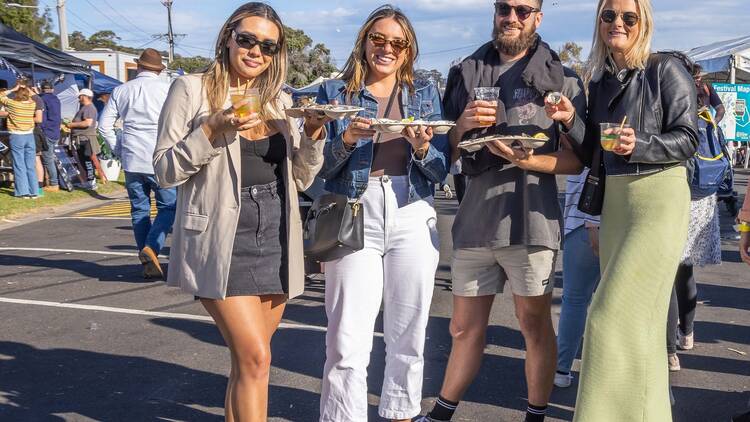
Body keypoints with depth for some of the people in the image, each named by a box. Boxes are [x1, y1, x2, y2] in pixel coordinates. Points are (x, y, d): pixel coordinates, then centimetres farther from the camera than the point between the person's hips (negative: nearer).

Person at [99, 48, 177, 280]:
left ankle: (149, 264, 10)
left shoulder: (121, 90, 9)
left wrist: (117, 148, 15)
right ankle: (152, 247, -19)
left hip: (131, 159, 4)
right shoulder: (167, 88, -2)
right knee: (168, 206, 4)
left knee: (139, 209, 10)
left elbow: (104, 124, 8)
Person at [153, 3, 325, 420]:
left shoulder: (280, 100, 11)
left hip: (275, 240, 5)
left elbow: (301, 179, 13)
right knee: (256, 357, -12)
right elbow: (165, 171, -6)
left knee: (249, 356, 14)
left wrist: (314, 136, -5)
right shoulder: (192, 89, -3)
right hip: (222, 241, -5)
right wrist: (213, 131, -18)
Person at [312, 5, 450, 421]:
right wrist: (346, 140, -15)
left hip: (412, 219, 2)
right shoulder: (334, 92, 6)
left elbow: (441, 170, 8)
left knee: (408, 334, 10)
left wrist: (422, 148, -12)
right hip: (354, 219, -2)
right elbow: (319, 168, 2)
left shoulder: (425, 93, 11)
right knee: (347, 341, -7)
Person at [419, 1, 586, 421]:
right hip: (475, 216, 3)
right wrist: (462, 125, -5)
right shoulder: (465, 74, 13)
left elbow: (576, 159, -2)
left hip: (530, 217, -3)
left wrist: (525, 159, -17)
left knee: (535, 325, 8)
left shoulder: (561, 77, 4)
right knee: (465, 328, 13)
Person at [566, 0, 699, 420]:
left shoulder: (666, 70, -5)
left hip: (659, 198, -7)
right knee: (637, 315, 13)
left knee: (619, 313, -11)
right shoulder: (599, 81, 13)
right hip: (614, 199, 7)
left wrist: (638, 145, -24)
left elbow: (688, 138, -9)